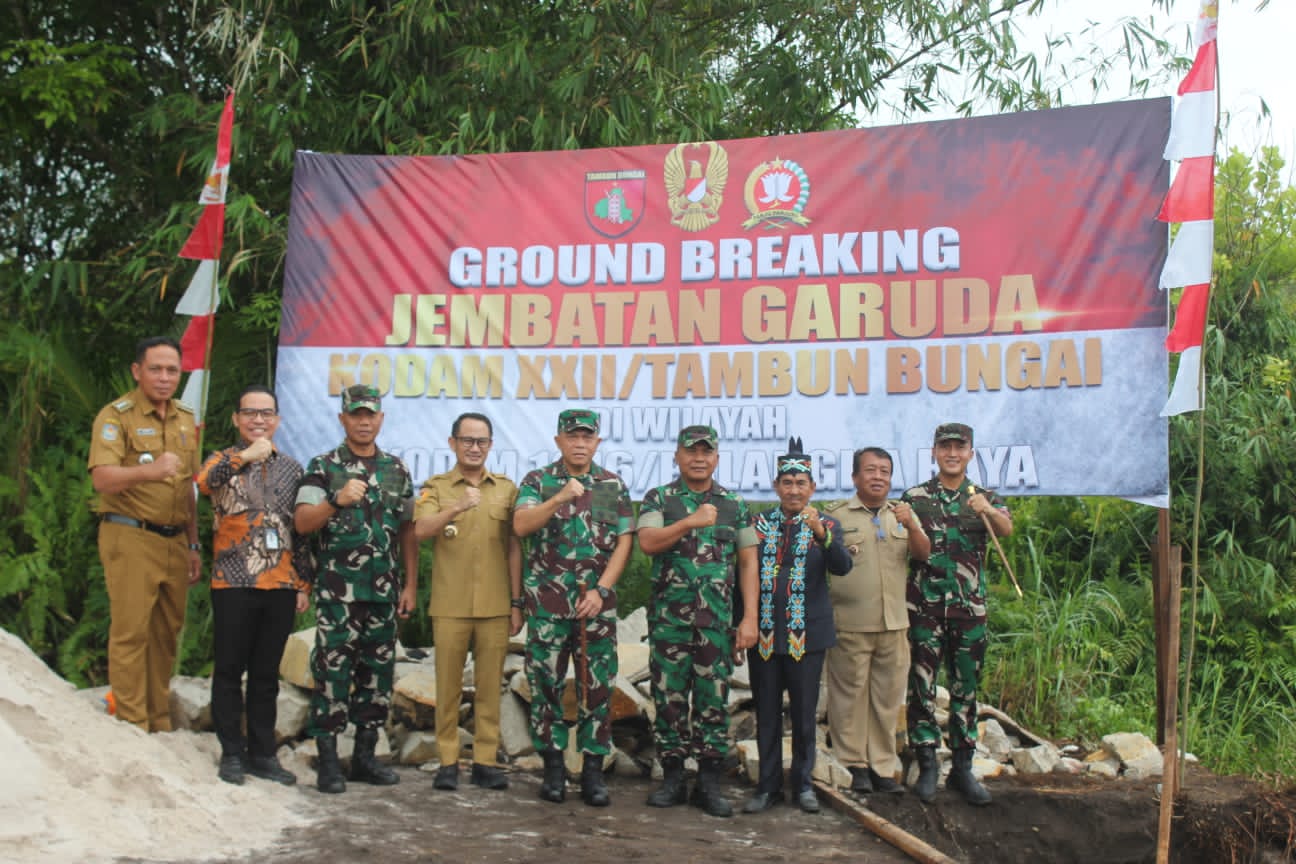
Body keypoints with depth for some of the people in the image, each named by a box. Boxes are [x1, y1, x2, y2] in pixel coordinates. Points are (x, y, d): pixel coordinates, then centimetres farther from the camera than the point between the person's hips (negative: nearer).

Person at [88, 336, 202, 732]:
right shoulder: (116, 415, -5)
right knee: (130, 633, -4)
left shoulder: (185, 418, 13)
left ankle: (160, 722, 21)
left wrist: (193, 546, 17)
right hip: (131, 538, -6)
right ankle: (132, 726, 6)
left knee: (166, 634, 10)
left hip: (174, 542, 6)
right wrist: (149, 470, -38)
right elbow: (102, 478, -19)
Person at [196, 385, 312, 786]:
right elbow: (204, 482, -22)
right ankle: (232, 753, 16)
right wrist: (245, 456, -35)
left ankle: (262, 753, 20)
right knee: (229, 671, 4)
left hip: (280, 586, 3)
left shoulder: (292, 468, 13)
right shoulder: (224, 460, 3)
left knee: (266, 674, 10)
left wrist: (304, 583, 9)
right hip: (233, 584, -3)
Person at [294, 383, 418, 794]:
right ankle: (328, 760, 6)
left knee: (378, 671, 8)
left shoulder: (397, 470, 12)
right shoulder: (323, 467, 1)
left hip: (384, 591, 4)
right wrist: (337, 501, -26)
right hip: (337, 588, -4)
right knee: (332, 669, -3)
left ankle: (365, 756, 20)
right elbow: (302, 522, -9)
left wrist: (410, 585, 9)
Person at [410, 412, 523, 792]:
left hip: (495, 605, 1)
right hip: (450, 605, -1)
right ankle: (448, 760, 15)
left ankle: (485, 760, 14)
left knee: (490, 685, 6)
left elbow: (514, 547, 9)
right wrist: (456, 508, -32)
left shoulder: (506, 488, 9)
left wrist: (516, 602, 5)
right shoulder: (436, 487, 4)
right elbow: (421, 530, -14)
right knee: (448, 685, 5)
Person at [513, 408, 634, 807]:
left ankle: (593, 769, 13)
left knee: (597, 686, 3)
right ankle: (553, 767, 16)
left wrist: (601, 590, -6)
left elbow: (624, 542, 3)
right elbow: (521, 525, -13)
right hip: (547, 602, -1)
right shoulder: (538, 481, 3)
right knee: (546, 684, 4)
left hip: (598, 601, 1)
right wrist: (559, 499, -26)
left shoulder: (614, 486, 8)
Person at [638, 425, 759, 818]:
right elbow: (648, 542, -12)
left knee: (713, 698, 4)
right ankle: (672, 778, 17)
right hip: (669, 618, -1)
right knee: (670, 697, 4)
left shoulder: (734, 504, 10)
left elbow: (749, 562, 7)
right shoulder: (659, 499, 5)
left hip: (717, 620, 1)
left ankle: (709, 783, 14)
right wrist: (691, 522, -19)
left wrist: (750, 618, 0)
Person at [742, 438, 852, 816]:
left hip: (807, 634, -1)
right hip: (764, 633, 1)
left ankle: (802, 783, 21)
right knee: (767, 713, 7)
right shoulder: (758, 524, 6)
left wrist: (820, 533, -31)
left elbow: (842, 567, -15)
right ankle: (769, 785, 18)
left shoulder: (827, 525, 3)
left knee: (804, 713, 6)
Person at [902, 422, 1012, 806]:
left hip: (969, 608, 2)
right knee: (922, 686, 1)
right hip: (923, 606, -1)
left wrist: (987, 511, -33)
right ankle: (927, 765, 11)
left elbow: (1006, 530, -15)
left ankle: (962, 767, 18)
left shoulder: (984, 499, 7)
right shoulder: (913, 498, 5)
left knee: (966, 688, 8)